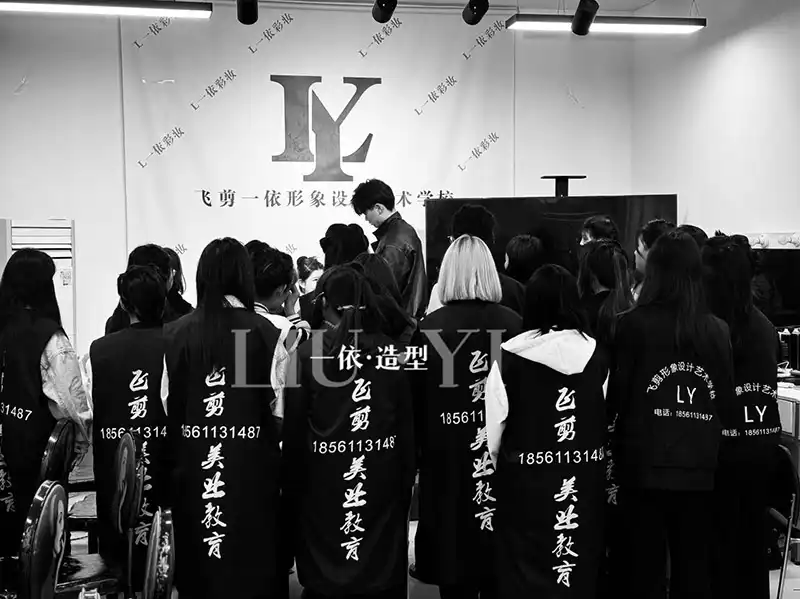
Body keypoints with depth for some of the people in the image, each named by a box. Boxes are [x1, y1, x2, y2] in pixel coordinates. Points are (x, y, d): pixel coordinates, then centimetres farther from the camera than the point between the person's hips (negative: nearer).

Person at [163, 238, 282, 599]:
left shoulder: (178, 332, -6)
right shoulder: (263, 331, -9)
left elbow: (167, 401, -2)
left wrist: (176, 453, 10)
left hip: (192, 460, 2)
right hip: (251, 460, -1)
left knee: (196, 556, 15)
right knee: (248, 556, 12)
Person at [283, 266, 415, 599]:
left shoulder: (307, 354, -9)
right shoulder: (390, 353, -4)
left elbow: (293, 430, -6)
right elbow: (407, 428, 0)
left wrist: (292, 490, 4)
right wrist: (406, 484, 10)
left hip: (323, 483, -1)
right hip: (383, 483, 2)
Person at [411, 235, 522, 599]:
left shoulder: (431, 326, -10)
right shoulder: (514, 324, -7)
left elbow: (416, 398, -5)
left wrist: (422, 448, 7)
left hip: (447, 458, -1)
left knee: (453, 563, 10)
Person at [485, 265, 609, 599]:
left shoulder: (510, 358, -13)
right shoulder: (596, 356, -4)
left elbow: (492, 431, -9)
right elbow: (606, 424, 2)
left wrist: (496, 470, 9)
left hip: (525, 483, -3)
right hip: (586, 483, 3)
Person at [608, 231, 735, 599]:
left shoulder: (634, 324, -10)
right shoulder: (717, 330, -1)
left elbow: (615, 395, -6)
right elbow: (726, 400, 6)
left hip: (644, 463, -3)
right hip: (699, 466, 3)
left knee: (643, 566, 8)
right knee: (693, 565, 14)